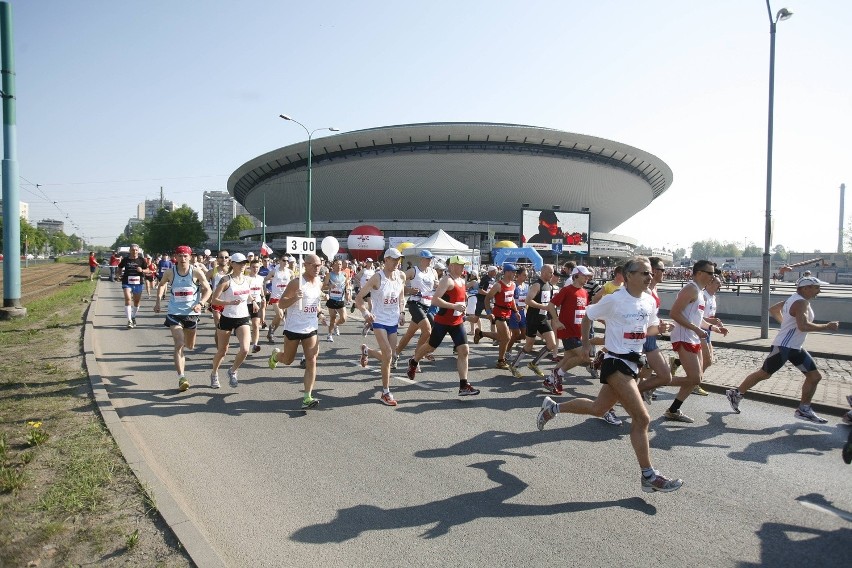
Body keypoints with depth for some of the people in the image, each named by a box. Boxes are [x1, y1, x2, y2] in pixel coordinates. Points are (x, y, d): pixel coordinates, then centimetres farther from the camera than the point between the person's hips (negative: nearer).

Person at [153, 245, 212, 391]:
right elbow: (161, 285, 16)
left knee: (190, 346, 18)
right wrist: (158, 301, 8)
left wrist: (201, 304, -15)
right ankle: (181, 379, -16)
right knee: (179, 345, -15)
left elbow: (208, 290, 0)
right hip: (174, 313, -1)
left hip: (191, 313, 2)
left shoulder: (197, 272, -7)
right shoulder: (170, 272, -4)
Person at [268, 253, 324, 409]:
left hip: (311, 329, 4)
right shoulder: (296, 283, -15)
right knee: (288, 360, 15)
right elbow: (281, 304, -15)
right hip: (293, 327, -4)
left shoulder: (319, 283, 5)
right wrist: (294, 298, -31)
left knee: (311, 362, -8)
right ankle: (275, 355, 52)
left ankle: (307, 398, -8)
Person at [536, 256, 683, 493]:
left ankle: (552, 408, 37)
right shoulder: (614, 300, -15)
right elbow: (587, 315, -3)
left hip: (633, 362, 8)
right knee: (642, 418, -10)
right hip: (616, 363, -8)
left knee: (598, 408, 19)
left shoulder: (650, 301, 4)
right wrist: (585, 345, 2)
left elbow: (652, 327, 17)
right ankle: (649, 477, 1)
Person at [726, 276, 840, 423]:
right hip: (783, 347, -10)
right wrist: (827, 327, -22)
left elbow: (773, 310, 24)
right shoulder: (801, 302, -18)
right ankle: (736, 394, 12)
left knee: (815, 376, 10)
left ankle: (804, 410, 19)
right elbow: (803, 326, -32)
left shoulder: (795, 299, 11)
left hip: (795, 348, 10)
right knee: (764, 374, -1)